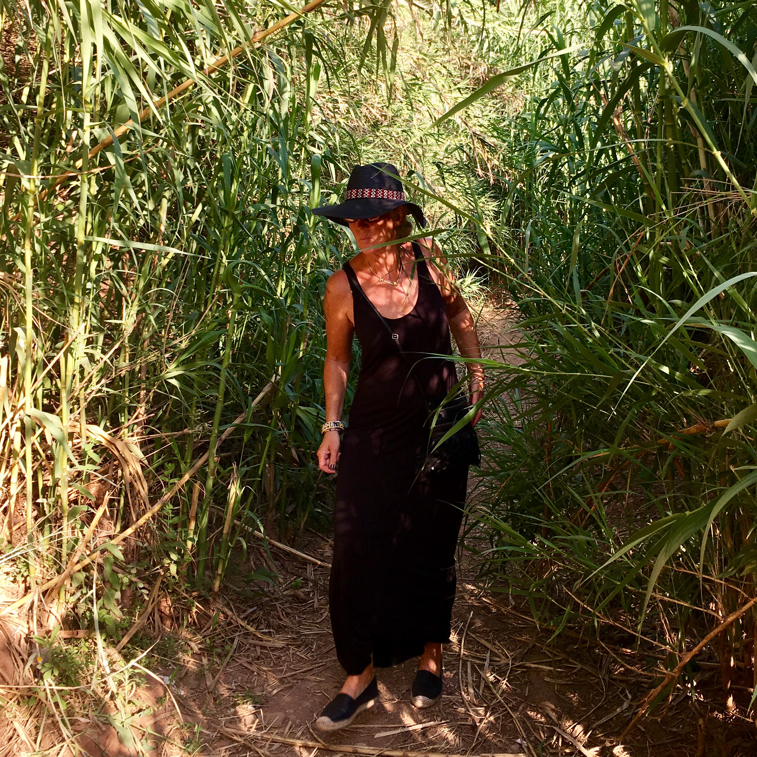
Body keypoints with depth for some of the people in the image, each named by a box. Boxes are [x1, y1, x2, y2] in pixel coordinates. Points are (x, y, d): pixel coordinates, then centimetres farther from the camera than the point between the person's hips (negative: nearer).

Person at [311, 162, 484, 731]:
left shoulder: (427, 259, -9)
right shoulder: (343, 286, -12)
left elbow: (458, 311, 10)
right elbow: (338, 358, 1)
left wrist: (476, 375, 9)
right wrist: (333, 423, -6)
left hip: (442, 425, 1)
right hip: (375, 431, -1)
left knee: (432, 547, 11)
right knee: (359, 548, -3)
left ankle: (431, 654, 33)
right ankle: (361, 674, 14)